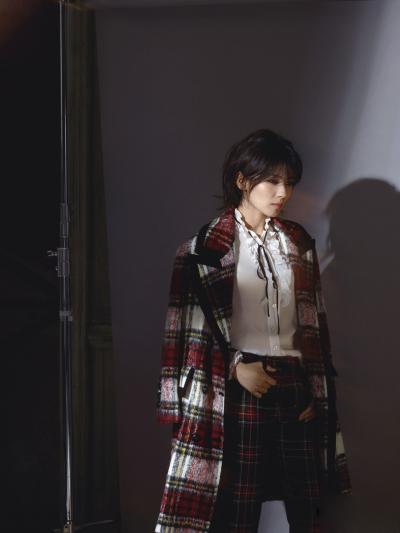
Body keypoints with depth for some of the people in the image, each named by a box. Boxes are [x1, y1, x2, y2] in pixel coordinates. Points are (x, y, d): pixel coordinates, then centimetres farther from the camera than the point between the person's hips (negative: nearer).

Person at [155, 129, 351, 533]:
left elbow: (314, 323, 12)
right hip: (237, 390, -3)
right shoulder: (207, 246, -2)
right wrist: (236, 367, -12)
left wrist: (316, 392, 7)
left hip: (294, 385, 4)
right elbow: (192, 330, -2)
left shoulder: (298, 243, 10)